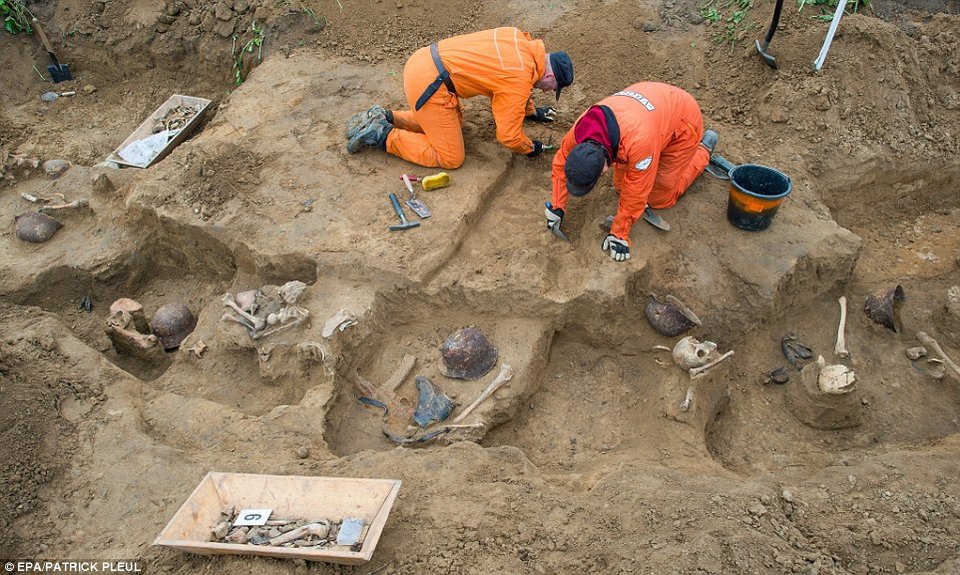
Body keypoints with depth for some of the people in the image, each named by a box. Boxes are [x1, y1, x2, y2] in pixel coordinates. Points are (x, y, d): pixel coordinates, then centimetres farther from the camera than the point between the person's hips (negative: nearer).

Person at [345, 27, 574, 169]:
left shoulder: (520, 39, 11)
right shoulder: (522, 79, -14)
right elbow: (508, 135, -11)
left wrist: (531, 110, 37)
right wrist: (530, 148, 9)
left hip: (422, 59, 9)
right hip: (428, 83, -9)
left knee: (454, 121, 29)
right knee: (450, 158, 1)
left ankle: (383, 118, 20)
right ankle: (383, 136, 1)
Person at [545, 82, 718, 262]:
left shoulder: (638, 141, -46)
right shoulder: (580, 128, -29)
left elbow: (635, 194, -33)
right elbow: (560, 162, -10)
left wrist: (619, 235, -24)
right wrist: (557, 207, -8)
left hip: (682, 120, -5)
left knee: (660, 198, 2)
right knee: (621, 186, 6)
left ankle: (704, 148, 21)